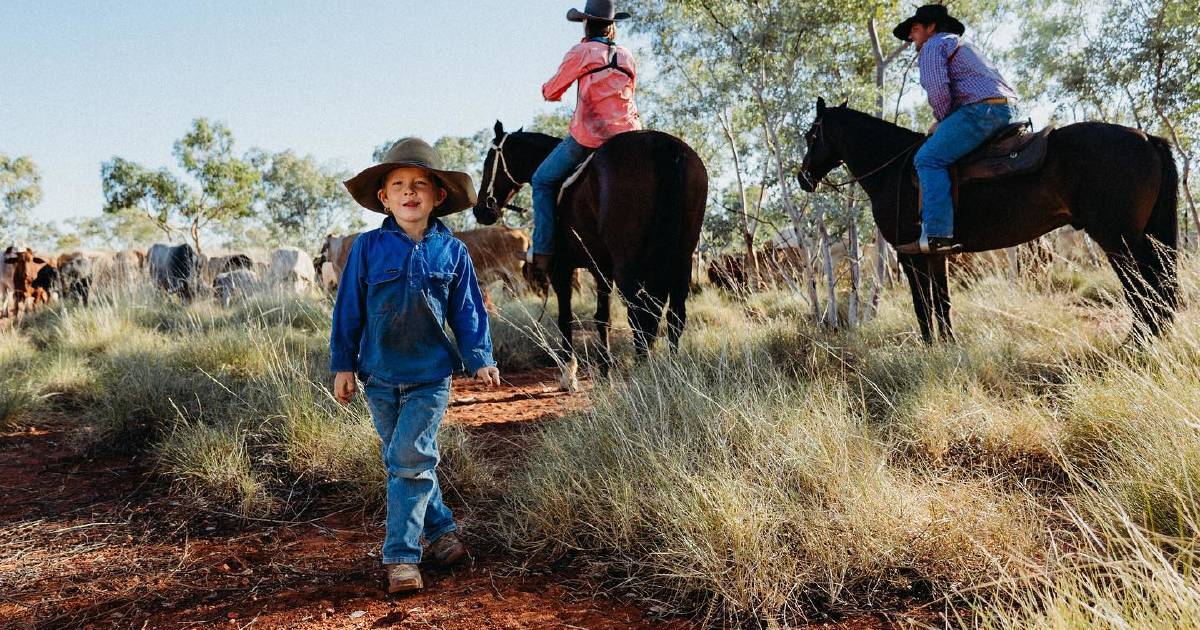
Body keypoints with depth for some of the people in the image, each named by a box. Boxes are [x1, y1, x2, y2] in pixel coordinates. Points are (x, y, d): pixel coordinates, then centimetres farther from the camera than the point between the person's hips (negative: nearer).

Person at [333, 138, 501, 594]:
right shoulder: (368, 248, -1)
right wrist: (343, 365, 3)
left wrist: (480, 359, 0)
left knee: (409, 460, -10)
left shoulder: (451, 251, -1)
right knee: (403, 461, 11)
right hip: (379, 375, 2)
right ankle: (441, 529, 29)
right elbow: (348, 309, 3)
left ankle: (401, 555, -1)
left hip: (430, 376, -2)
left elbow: (467, 311, 6)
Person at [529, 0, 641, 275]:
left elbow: (551, 92, 6)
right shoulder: (628, 57, 14)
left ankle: (543, 252, 1)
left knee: (543, 181, 11)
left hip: (588, 136, -5)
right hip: (628, 134, 5)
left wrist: (548, 91, 28)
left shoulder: (581, 52, -2)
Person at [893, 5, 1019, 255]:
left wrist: (943, 119, 3)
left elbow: (937, 89, -13)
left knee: (929, 159, -18)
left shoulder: (932, 46, 5)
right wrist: (947, 121, 24)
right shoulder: (962, 46, 36)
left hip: (980, 109, -11)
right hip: (1005, 111, 11)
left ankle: (937, 234, -32)